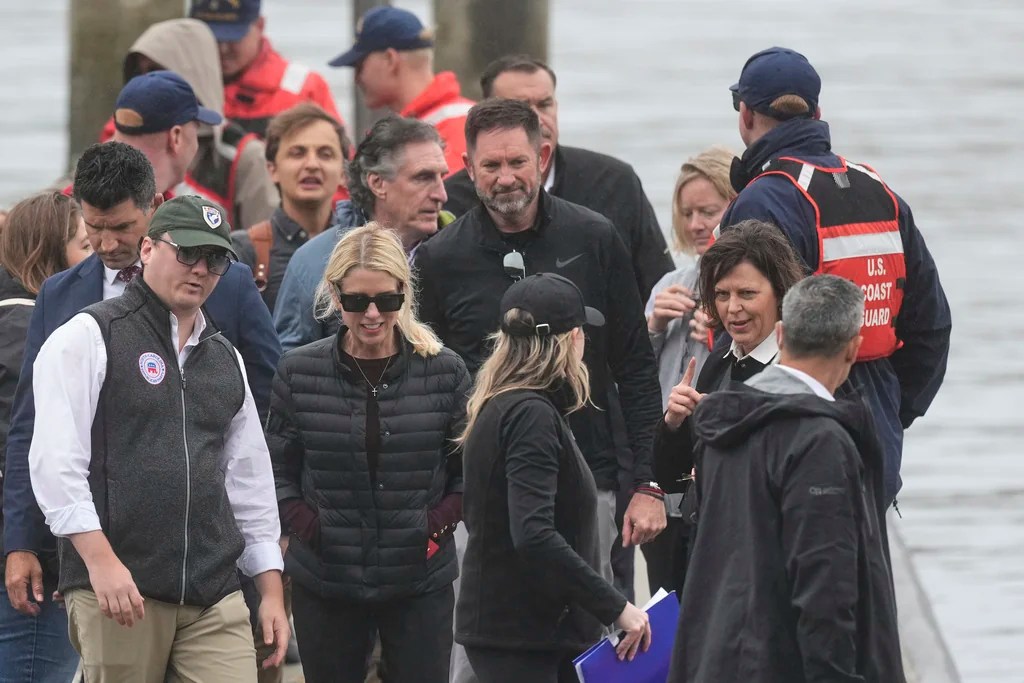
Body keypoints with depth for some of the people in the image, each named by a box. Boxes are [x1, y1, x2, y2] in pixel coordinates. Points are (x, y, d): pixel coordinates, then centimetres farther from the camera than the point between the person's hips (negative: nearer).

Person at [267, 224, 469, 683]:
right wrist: (303, 525, -10)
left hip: (420, 583, -1)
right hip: (325, 584, 1)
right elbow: (278, 468, 6)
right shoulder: (299, 373, 0)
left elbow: (470, 470, 6)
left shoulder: (444, 372, -1)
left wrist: (440, 523, -10)